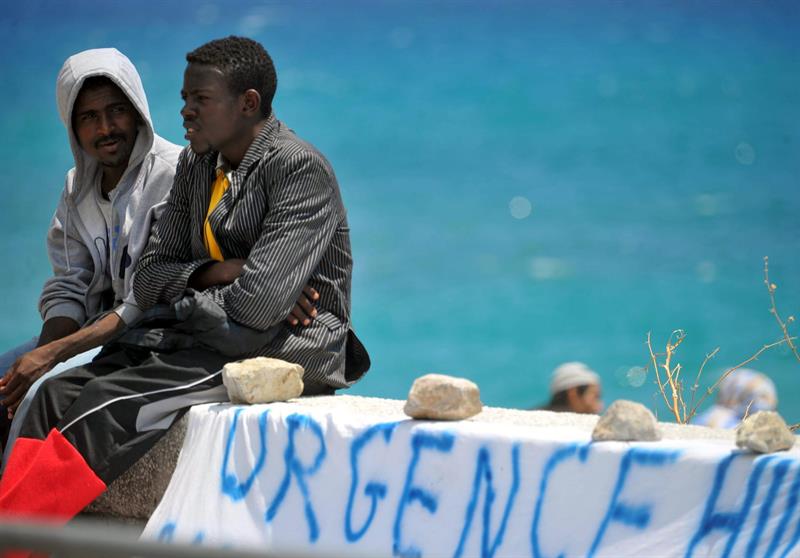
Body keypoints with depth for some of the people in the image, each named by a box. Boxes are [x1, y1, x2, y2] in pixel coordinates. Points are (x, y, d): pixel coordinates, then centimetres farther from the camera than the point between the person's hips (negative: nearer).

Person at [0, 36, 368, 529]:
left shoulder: (301, 169, -12)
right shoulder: (196, 165, 14)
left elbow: (258, 304, -21)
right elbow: (149, 279, 14)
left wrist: (182, 304, -4)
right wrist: (210, 273, -6)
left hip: (288, 346, -8)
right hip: (212, 339, 8)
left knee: (112, 401, -27)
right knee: (59, 393, -14)